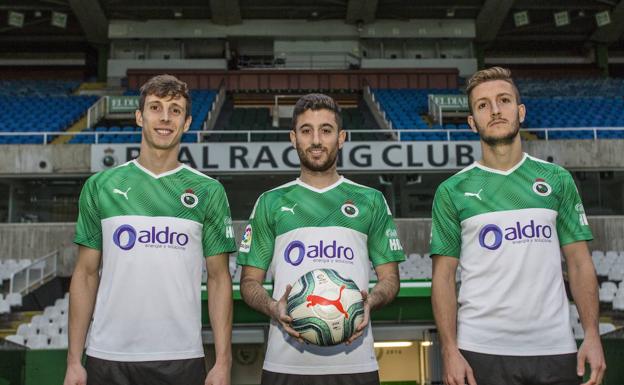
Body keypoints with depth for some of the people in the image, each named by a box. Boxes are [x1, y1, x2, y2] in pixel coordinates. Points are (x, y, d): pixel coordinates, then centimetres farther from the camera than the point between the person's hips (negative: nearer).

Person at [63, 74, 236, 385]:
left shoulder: (209, 191, 1)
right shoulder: (100, 186, 4)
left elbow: (218, 278, 1)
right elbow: (86, 274, 6)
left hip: (181, 359, -1)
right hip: (107, 358, 1)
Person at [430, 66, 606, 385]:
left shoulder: (557, 180, 6)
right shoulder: (452, 191, 1)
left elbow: (579, 263, 5)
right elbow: (444, 276, -1)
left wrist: (592, 334, -5)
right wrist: (449, 350, -9)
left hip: (555, 348, 2)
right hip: (481, 350, -1)